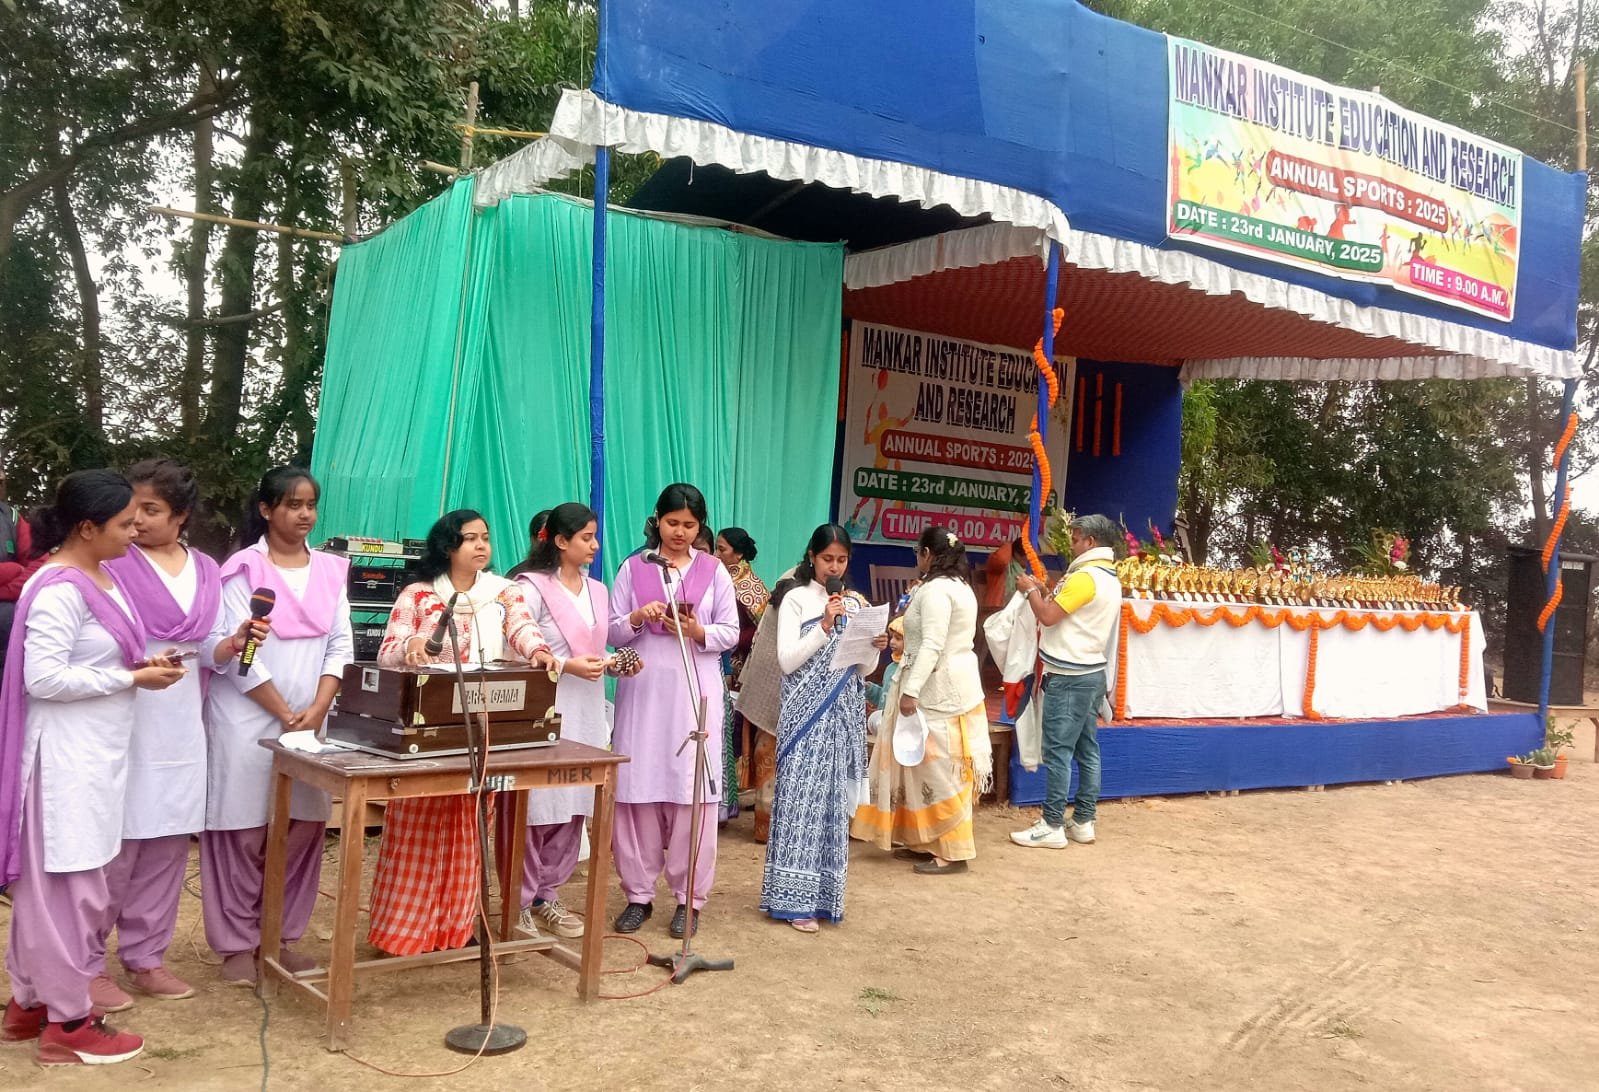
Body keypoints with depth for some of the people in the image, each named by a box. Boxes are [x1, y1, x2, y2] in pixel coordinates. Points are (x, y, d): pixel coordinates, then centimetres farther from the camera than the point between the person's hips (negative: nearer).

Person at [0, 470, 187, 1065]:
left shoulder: (100, 578, 8)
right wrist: (133, 678, -18)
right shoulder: (59, 590, -20)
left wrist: (140, 663, 1)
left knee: (49, 880, 17)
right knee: (68, 883, 0)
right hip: (66, 756, -9)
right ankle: (68, 1023, 11)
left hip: (94, 752, 9)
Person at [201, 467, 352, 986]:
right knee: (245, 830, 0)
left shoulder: (332, 570, 8)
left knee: (304, 828, 6)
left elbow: (341, 645, 5)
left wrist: (316, 711, -7)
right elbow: (237, 651, -11)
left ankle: (280, 936, 19)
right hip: (248, 719, -4)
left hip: (311, 719, 4)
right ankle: (236, 943, 11)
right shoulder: (243, 569, -5)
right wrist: (285, 715, -12)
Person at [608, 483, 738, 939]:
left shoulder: (714, 571, 7)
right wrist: (637, 617, -15)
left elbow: (731, 633, 5)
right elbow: (611, 632, 5)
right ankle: (639, 894, 13)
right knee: (639, 789, 1)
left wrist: (699, 632, -14)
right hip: (643, 690, 1)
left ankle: (689, 897, 9)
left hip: (695, 692, 0)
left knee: (693, 791, -1)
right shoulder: (633, 568, 7)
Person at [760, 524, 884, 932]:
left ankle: (822, 892, 16)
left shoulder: (856, 604, 12)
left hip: (843, 713, 5)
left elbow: (862, 668, 16)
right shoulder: (796, 599, -2)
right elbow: (787, 661, -10)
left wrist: (876, 648, -4)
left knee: (833, 799, 7)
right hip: (806, 714, -5)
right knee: (802, 798, -6)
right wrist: (825, 627, -16)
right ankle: (795, 898, -2)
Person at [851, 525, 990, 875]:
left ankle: (953, 852, -2)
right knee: (934, 767, 13)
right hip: (955, 684, 10)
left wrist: (910, 690, -27)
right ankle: (929, 842, 19)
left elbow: (932, 646, -25)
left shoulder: (935, 590, -17)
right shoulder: (961, 586, 14)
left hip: (939, 689, -10)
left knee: (939, 768, -6)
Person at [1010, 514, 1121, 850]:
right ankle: (1083, 822, 15)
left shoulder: (1085, 577, -17)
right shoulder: (1110, 577, 15)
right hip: (1092, 673, 10)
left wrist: (1031, 589, -1)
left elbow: (1048, 616, -16)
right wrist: (1043, 591, 14)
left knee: (1058, 751, -6)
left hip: (1069, 677, -10)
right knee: (1087, 750, 11)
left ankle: (1052, 826, -3)